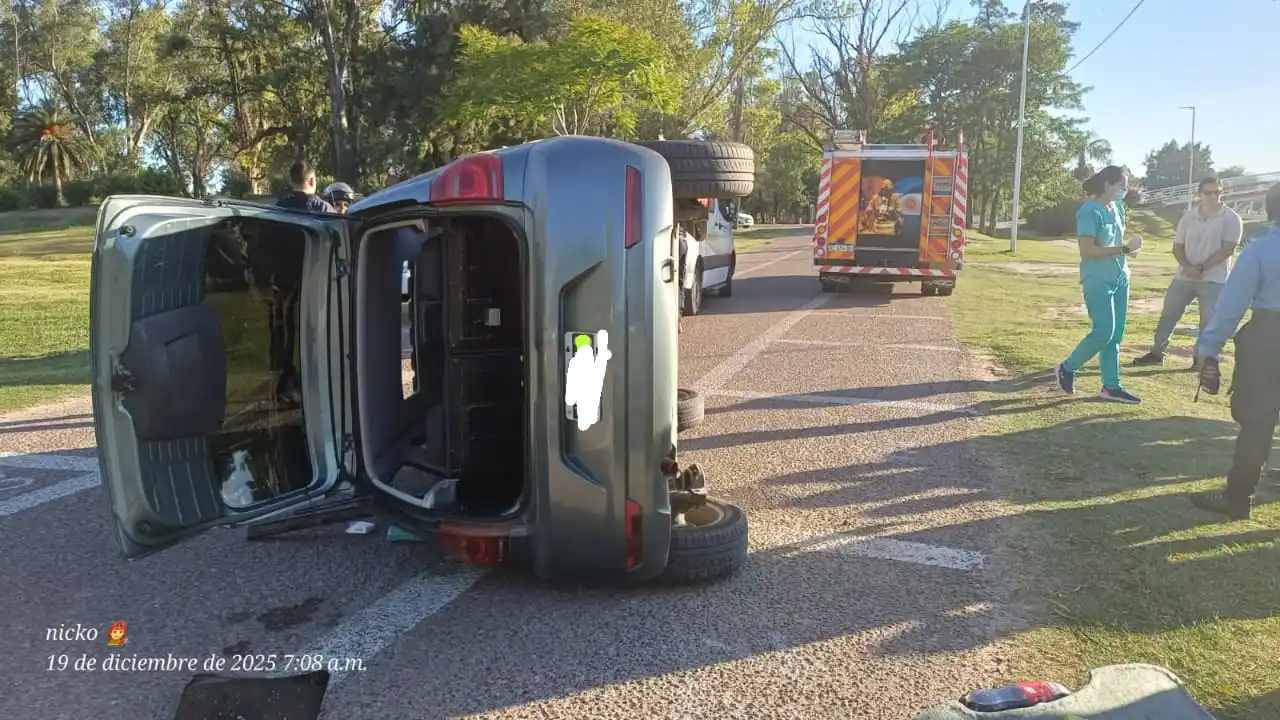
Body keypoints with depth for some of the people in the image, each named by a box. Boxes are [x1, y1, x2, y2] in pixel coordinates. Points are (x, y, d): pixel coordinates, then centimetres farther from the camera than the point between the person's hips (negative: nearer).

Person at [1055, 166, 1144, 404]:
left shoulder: (1118, 208, 11)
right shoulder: (1090, 211, -14)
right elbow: (1087, 250, -21)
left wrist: (1129, 248, 3)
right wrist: (1125, 249, -19)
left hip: (1120, 279, 8)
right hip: (1098, 280, -8)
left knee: (1115, 335, 7)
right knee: (1104, 331, -13)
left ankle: (1111, 386, 12)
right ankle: (1067, 368, 7)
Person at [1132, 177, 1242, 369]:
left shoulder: (1231, 218, -6)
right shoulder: (1189, 216, 5)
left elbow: (1227, 249, -13)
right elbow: (1177, 247, 5)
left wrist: (1201, 268, -18)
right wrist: (1188, 267, -13)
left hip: (1214, 279, -4)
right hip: (1184, 277, 4)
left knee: (1209, 321, 0)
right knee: (1168, 314, 7)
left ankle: (1202, 358, 11)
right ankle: (1157, 353, 17)